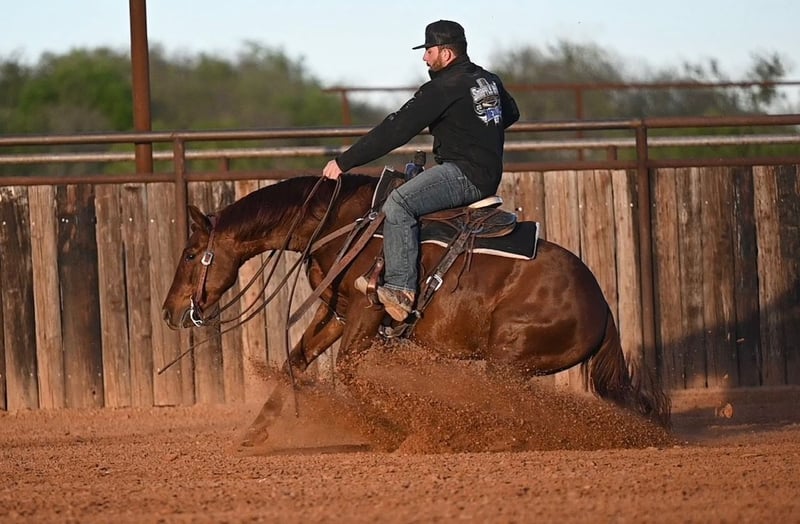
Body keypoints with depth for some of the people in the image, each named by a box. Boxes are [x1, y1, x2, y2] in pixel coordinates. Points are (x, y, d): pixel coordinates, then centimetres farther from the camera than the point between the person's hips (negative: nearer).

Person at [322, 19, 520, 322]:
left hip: (464, 175, -11)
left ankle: (400, 290, -36)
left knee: (398, 203, -26)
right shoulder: (489, 81, 15)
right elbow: (511, 114, 36)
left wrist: (344, 162, -11)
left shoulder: (442, 89, -14)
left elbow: (395, 131, -15)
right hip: (489, 177, 11)